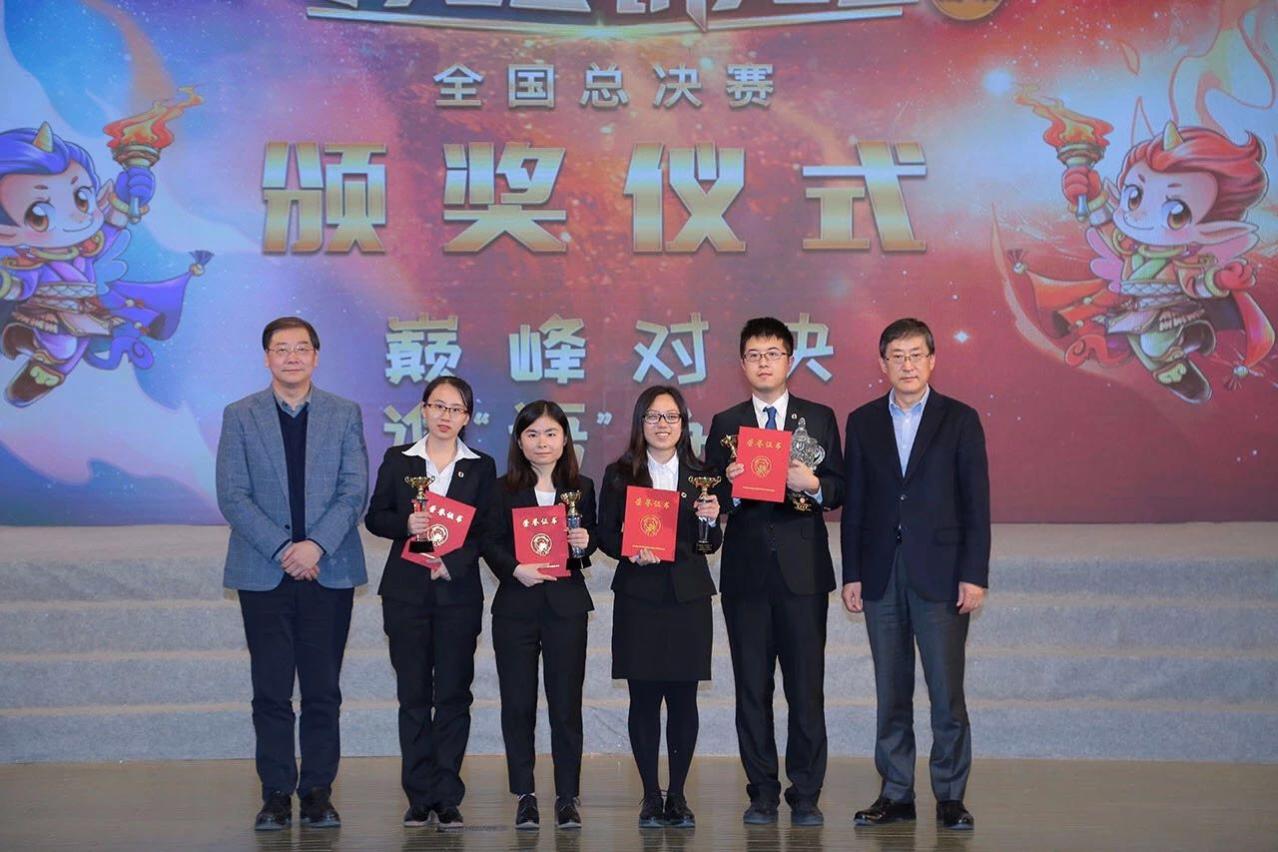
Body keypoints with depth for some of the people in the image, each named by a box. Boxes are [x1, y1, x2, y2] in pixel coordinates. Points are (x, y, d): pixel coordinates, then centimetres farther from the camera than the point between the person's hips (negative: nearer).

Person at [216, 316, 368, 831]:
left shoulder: (345, 415, 8)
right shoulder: (240, 416, 6)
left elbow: (355, 492, 0)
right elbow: (232, 496, -2)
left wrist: (316, 545, -14)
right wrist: (282, 549, -12)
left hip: (329, 571, 1)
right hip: (263, 572, 0)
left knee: (323, 690, 3)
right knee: (271, 691, 1)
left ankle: (318, 793, 11)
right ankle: (276, 795, 7)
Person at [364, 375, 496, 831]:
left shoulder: (481, 467, 8)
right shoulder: (397, 460, 10)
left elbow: (487, 531, 2)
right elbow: (375, 517, 7)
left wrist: (451, 563, -13)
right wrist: (406, 525, -14)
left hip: (458, 591, 0)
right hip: (406, 591, 0)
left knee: (454, 694, -1)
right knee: (413, 694, 2)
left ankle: (447, 798, 5)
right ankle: (419, 797, 7)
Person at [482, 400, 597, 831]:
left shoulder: (581, 488, 9)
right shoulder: (504, 490, 5)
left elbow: (591, 542, 11)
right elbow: (491, 544, 1)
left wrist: (586, 542, -11)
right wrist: (516, 569, -16)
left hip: (566, 605, 0)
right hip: (515, 606, 0)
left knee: (566, 703, 0)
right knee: (518, 703, 3)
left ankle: (567, 796, 8)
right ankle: (525, 795, 11)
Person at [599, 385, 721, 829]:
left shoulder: (700, 475, 9)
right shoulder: (619, 475, 7)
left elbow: (711, 545, 8)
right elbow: (605, 534, 4)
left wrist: (711, 519, -13)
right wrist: (631, 552, -14)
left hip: (688, 596, 1)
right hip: (638, 596, -1)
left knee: (683, 696, 1)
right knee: (644, 697, -1)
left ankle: (678, 795, 10)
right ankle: (651, 796, 7)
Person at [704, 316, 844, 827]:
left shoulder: (819, 418, 10)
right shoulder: (725, 424, 10)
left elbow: (838, 490, 6)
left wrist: (812, 483, -14)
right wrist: (729, 487, -15)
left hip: (803, 569, -1)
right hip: (746, 571, 1)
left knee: (806, 686, -2)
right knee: (752, 687, 3)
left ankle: (805, 795, 5)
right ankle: (762, 793, 10)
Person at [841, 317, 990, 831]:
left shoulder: (959, 420, 2)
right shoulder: (863, 422, 9)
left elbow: (976, 502, 0)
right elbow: (854, 504, 9)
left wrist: (974, 575, -7)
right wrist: (851, 574, 3)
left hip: (940, 574, -2)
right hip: (882, 576, 3)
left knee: (947, 692, -2)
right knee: (891, 693, 7)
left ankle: (951, 796, 6)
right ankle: (895, 793, 14)